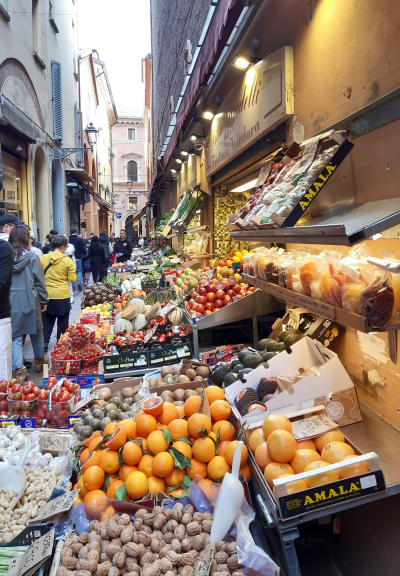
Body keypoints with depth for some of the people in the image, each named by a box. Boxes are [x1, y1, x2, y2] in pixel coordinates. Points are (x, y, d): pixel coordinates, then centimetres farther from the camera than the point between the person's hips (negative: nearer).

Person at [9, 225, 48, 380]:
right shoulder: (32, 256, -7)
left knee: (16, 336, 6)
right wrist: (44, 300, 6)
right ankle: (39, 361, 35)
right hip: (30, 300, -1)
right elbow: (39, 280, -5)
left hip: (11, 302, 1)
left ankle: (19, 370, -1)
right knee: (36, 332, 18)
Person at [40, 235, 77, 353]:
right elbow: (73, 279, -8)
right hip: (62, 296, -2)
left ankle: (45, 342, 11)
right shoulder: (67, 261, -11)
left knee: (47, 320, 17)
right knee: (62, 322, 11)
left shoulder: (43, 258, -4)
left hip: (47, 295, 3)